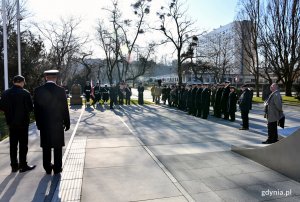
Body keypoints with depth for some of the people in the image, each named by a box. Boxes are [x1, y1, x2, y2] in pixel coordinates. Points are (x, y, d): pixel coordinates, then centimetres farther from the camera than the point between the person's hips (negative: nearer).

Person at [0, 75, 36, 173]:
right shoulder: (25, 93, -15)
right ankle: (23, 165, 11)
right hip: (23, 123, -5)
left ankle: (14, 166, 21)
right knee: (23, 145, 5)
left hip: (11, 123, 5)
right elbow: (30, 108, -13)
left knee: (13, 145, 13)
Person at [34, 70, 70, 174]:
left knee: (46, 147, 12)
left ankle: (47, 168, 22)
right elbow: (65, 108, -7)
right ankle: (57, 168, 15)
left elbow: (36, 109, 2)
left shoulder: (38, 90, -3)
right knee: (57, 147, 8)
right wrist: (67, 123, 2)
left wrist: (38, 123, 11)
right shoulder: (60, 90, -10)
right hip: (57, 123, -2)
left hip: (44, 124, 2)